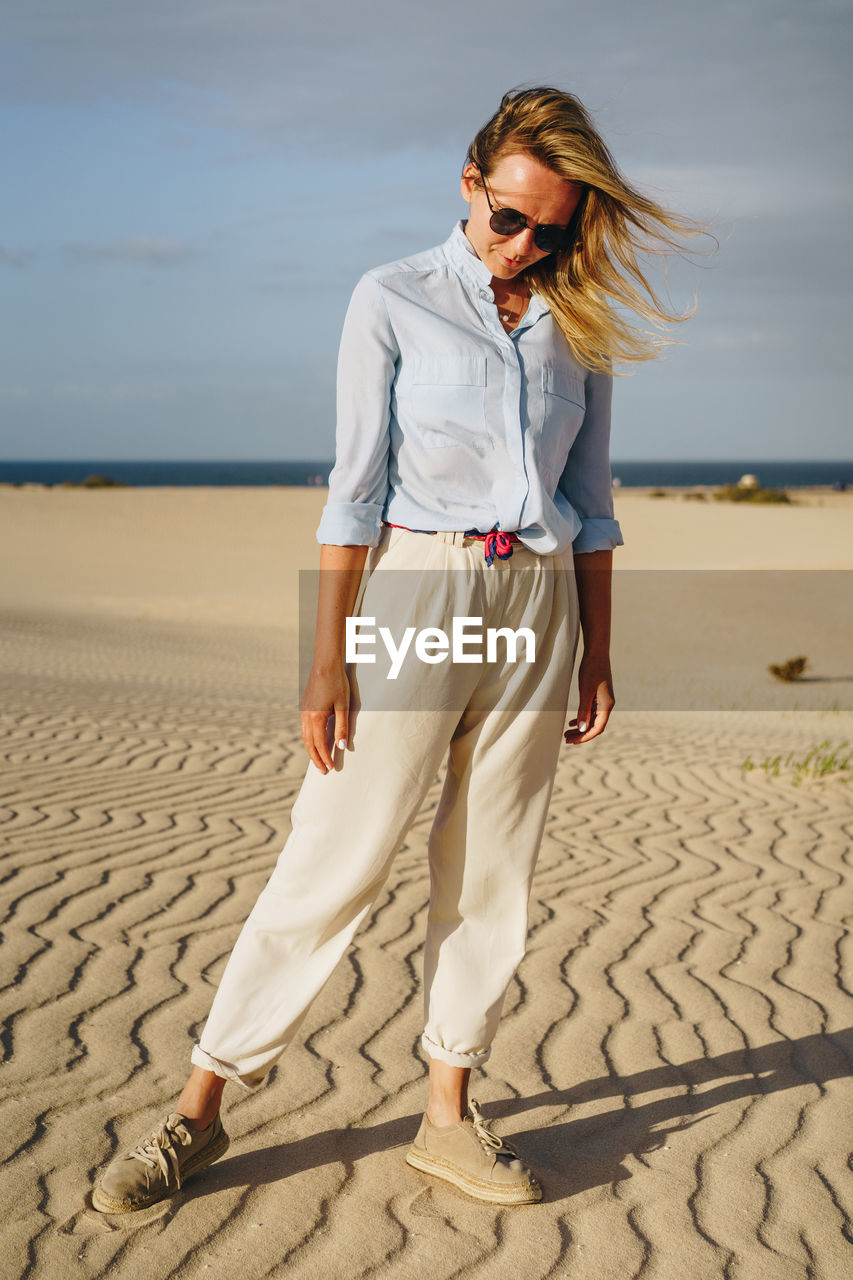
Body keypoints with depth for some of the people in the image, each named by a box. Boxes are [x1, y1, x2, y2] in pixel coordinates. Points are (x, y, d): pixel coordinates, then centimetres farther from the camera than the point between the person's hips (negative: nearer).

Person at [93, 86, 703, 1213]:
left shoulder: (579, 320, 10)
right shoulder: (393, 302, -1)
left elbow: (590, 497, 13)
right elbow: (356, 487, -5)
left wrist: (598, 651, 9)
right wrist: (329, 657, -9)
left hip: (537, 611, 4)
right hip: (413, 598, -4)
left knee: (490, 875, 7)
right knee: (335, 864, -4)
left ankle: (449, 1116, 20)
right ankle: (201, 1109, 8)